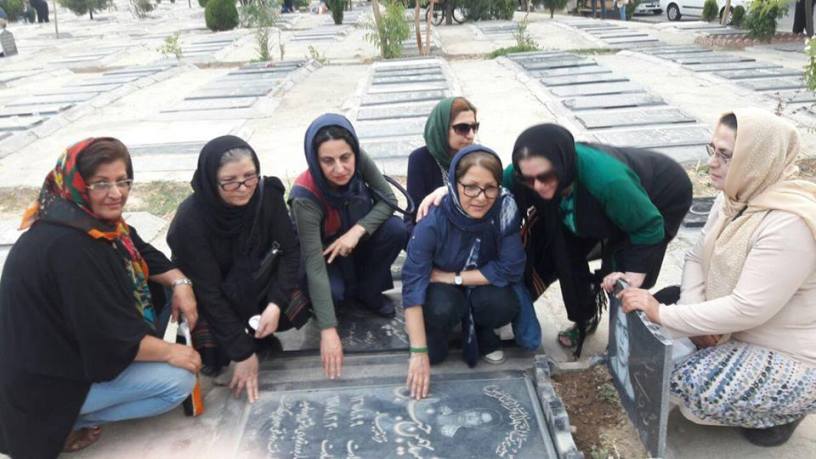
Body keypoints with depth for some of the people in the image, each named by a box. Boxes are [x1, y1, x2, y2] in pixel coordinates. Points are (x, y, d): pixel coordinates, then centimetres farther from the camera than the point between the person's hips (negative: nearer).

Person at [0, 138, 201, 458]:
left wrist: (179, 282, -9)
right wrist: (169, 352, -16)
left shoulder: (94, 218, -2)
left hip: (66, 344, 10)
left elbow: (141, 254, 10)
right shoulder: (69, 246, -31)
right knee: (178, 381, -12)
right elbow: (110, 337, -29)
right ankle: (66, 420, 0)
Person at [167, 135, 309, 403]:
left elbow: (290, 250, -14)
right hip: (206, 297, -3)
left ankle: (254, 331, 8)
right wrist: (242, 352, -25)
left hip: (256, 280, 3)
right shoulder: (190, 221, -30)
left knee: (297, 307, -21)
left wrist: (275, 304, -28)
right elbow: (207, 291, -27)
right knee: (213, 348, -25)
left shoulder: (267, 194, -22)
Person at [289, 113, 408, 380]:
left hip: (356, 241, 4)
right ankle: (345, 295, 6)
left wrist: (358, 230, -33)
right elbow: (315, 266, -37)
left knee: (396, 230, -25)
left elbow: (388, 200, -15)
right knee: (334, 290, -33)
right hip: (325, 251, -4)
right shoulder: (306, 198, -35)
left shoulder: (359, 161, -26)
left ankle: (368, 293, -1)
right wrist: (328, 330, -40)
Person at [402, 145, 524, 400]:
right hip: (441, 287, -2)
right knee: (442, 307, -33)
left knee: (504, 305, -29)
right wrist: (419, 353, -34)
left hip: (482, 283, 2)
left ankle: (483, 335, 7)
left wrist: (451, 277, -23)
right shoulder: (433, 222, -31)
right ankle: (436, 335, 3)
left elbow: (510, 268, -25)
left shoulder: (505, 208, -27)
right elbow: (412, 285, -32)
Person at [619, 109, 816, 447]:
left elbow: (747, 310, -34)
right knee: (657, 309, 1)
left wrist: (663, 313, -29)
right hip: (743, 328, 9)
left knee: (689, 386, -26)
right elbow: (697, 257, 0)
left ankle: (782, 412, 5)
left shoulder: (788, 224, -32)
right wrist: (694, 316, -17)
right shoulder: (735, 196, -4)